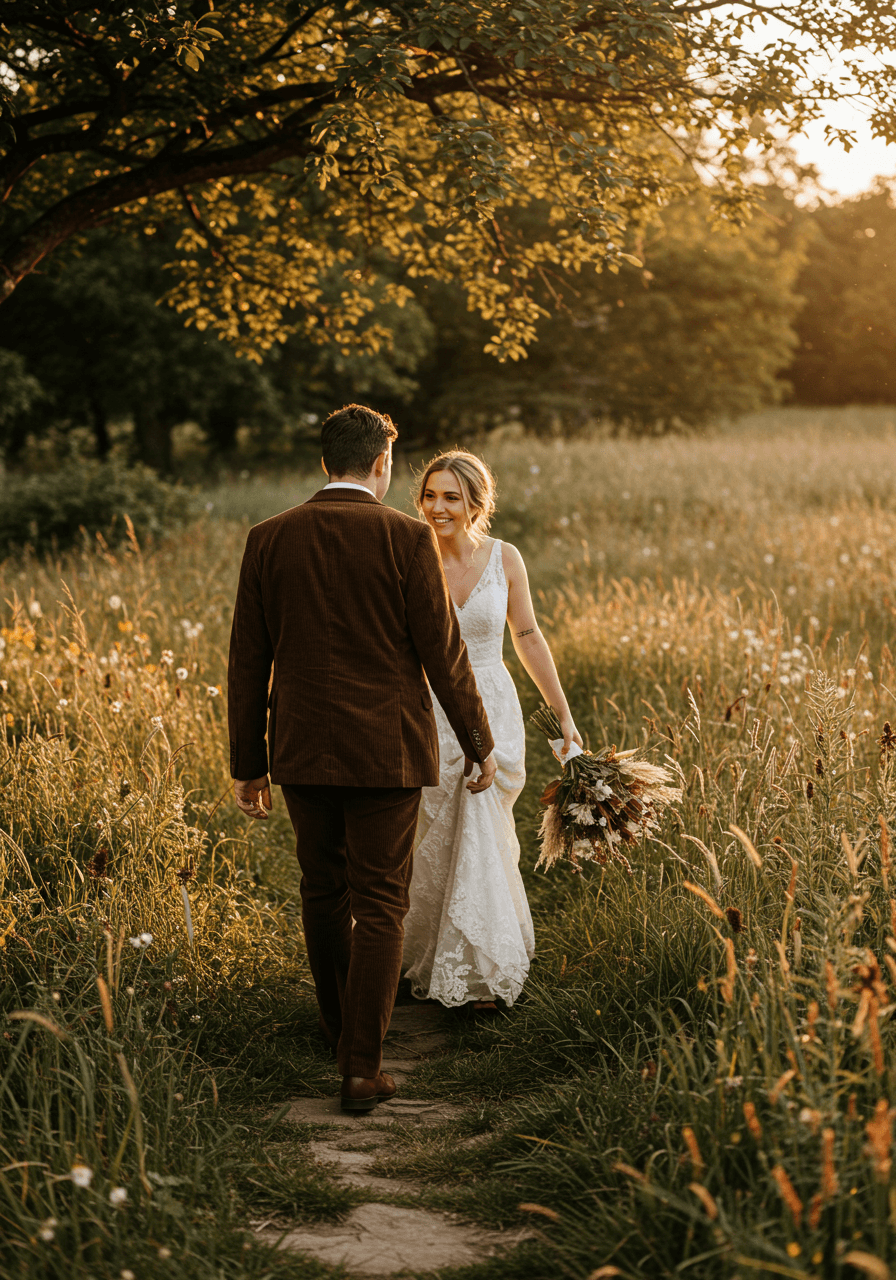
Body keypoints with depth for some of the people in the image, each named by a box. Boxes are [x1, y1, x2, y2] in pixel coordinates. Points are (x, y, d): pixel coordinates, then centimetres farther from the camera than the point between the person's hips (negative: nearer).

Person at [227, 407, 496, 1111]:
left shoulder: (269, 540, 0)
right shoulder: (408, 538, -9)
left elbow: (248, 660, 3)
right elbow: (443, 652, -8)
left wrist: (249, 762, 11)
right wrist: (479, 744, 4)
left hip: (301, 747, 4)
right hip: (384, 749, -3)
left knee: (323, 889, 20)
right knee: (378, 905, 3)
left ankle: (342, 1028, 38)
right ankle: (362, 1066, 1)